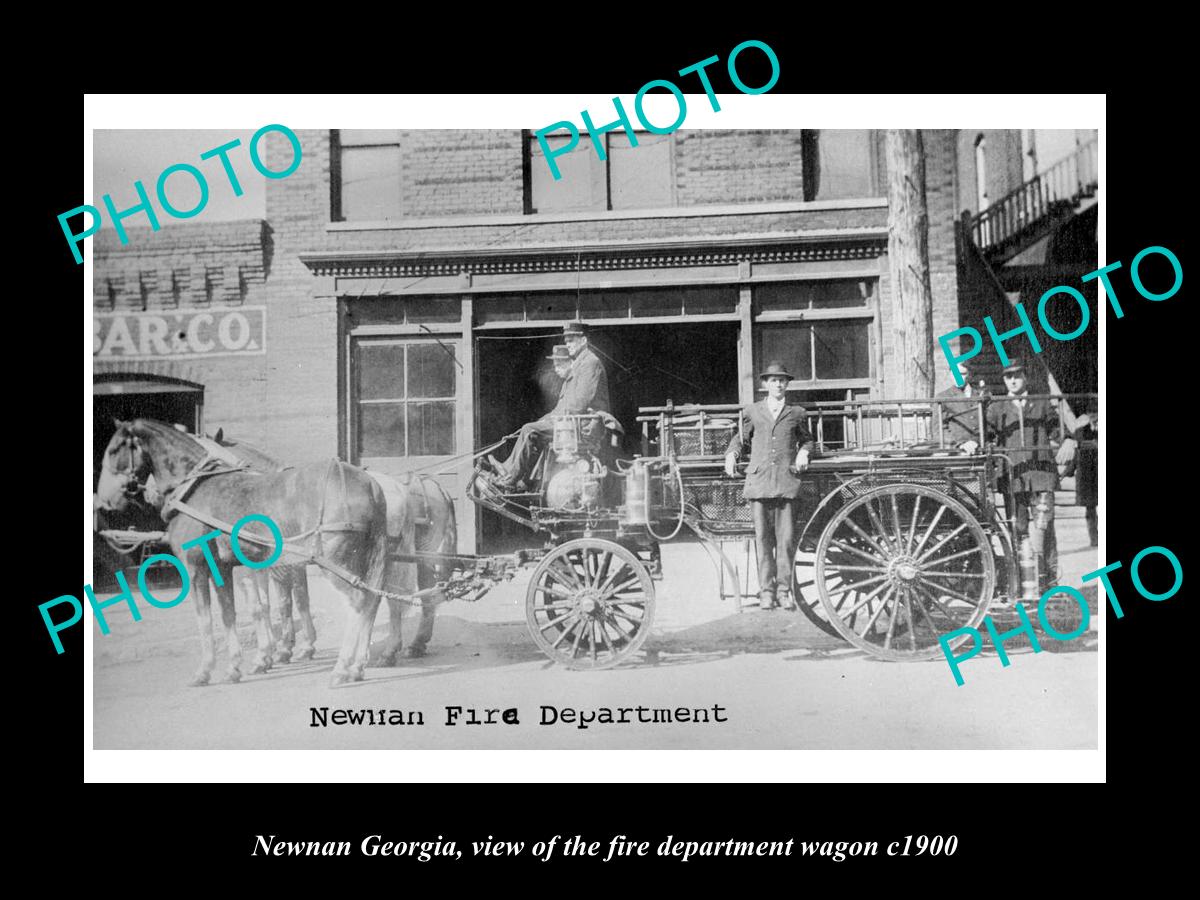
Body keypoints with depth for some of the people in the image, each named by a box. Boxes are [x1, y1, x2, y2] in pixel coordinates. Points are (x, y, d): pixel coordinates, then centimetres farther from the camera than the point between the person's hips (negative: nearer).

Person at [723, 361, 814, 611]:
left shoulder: (796, 413, 14)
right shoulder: (752, 412, 14)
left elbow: (806, 439, 27)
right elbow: (740, 438, 24)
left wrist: (804, 451, 6)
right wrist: (732, 454, 6)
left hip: (787, 482, 0)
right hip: (759, 482, 0)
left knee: (786, 538, -2)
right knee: (763, 538, 0)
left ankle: (783, 589, 6)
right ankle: (766, 590, 5)